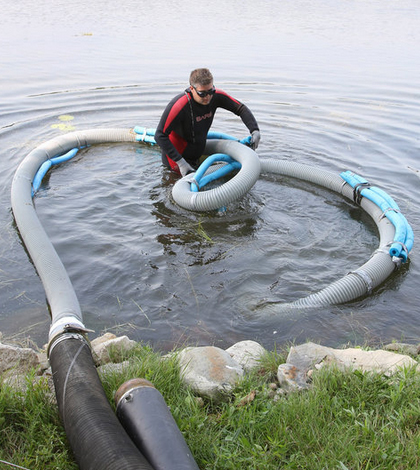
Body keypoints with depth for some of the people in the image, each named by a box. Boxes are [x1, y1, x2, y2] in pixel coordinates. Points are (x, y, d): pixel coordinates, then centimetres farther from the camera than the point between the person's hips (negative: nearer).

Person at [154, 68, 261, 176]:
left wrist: (255, 130, -16)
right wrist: (181, 162, -34)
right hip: (176, 155, -7)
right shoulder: (179, 106, -34)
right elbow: (160, 136, -32)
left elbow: (241, 108, -2)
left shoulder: (216, 96, -16)